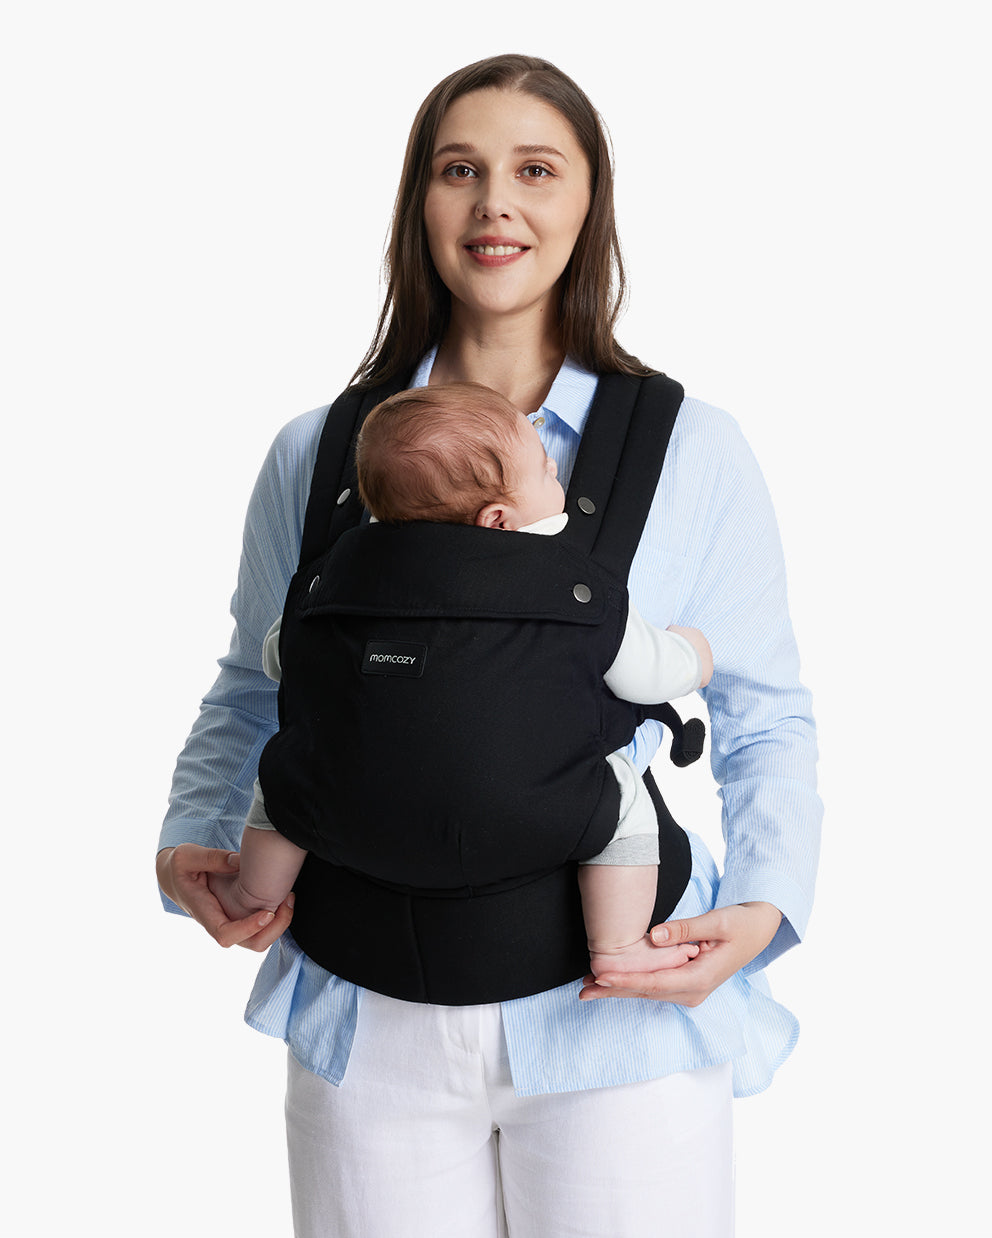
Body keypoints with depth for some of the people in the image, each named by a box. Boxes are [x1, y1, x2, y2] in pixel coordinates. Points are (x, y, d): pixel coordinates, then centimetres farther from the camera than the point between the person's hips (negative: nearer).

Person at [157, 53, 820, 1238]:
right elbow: (250, 694, 15)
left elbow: (765, 720, 5)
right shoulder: (316, 454, 5)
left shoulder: (693, 452, 1)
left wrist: (761, 908, -10)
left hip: (618, 1014, -1)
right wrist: (193, 842, -2)